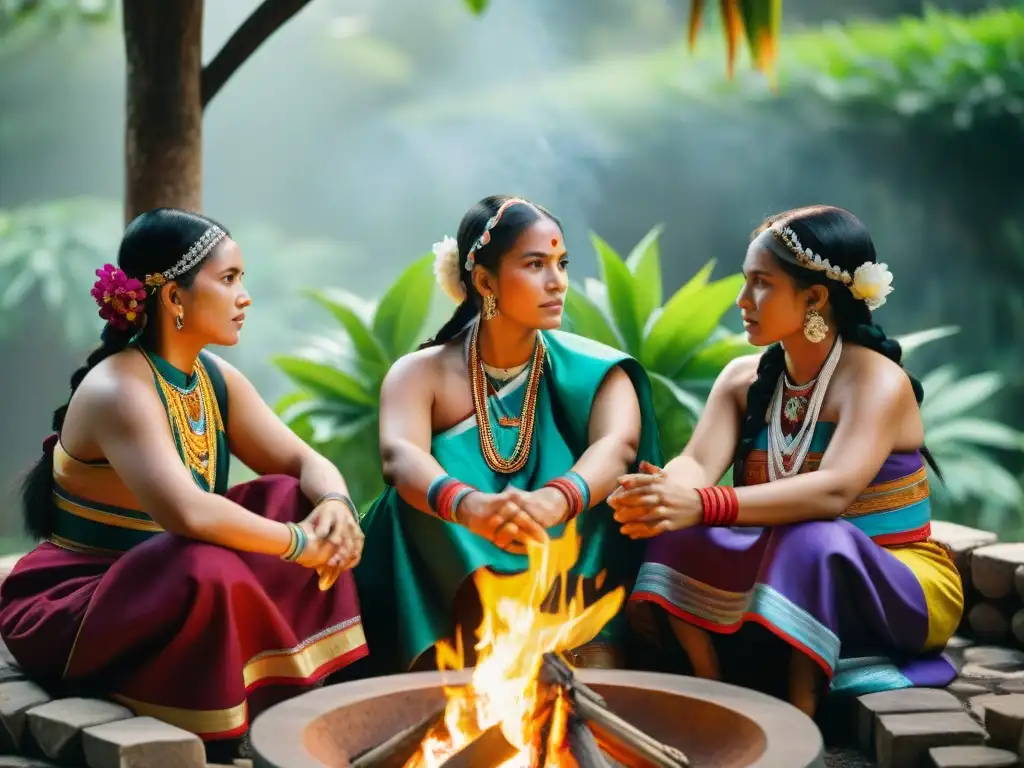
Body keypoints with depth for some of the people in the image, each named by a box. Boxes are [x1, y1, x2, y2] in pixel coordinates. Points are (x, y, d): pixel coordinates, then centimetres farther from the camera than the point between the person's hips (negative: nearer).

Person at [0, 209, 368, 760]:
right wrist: (299, 544, -28)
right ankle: (217, 746, -15)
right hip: (69, 611, -8)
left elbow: (306, 462, 3)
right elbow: (188, 514, -39)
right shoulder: (118, 390, -24)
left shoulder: (216, 379, 3)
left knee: (293, 499, -7)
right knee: (205, 571, -36)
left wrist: (335, 505, -20)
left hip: (163, 595, 8)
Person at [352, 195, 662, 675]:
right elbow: (399, 456, -23)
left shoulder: (596, 373, 1)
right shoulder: (420, 373, -1)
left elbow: (617, 447, -20)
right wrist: (469, 506, -47)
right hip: (443, 603, 0)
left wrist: (554, 501, -45)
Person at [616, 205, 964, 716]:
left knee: (811, 543, -37)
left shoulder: (878, 381, -15)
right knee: (676, 538, -22)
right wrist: (661, 493, -40)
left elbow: (834, 490, -33)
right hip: (778, 578, 5)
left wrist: (704, 505, -47)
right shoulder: (744, 379, 4)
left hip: (898, 588, -5)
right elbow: (697, 462, -13)